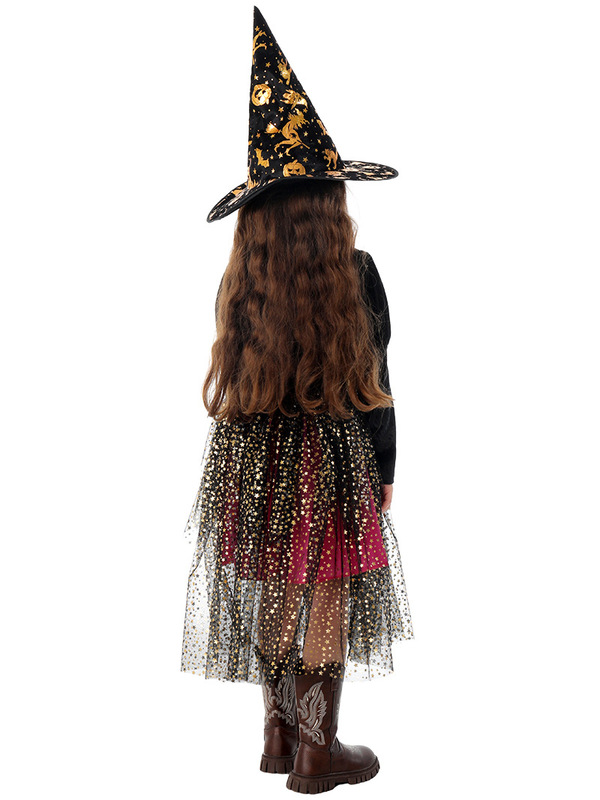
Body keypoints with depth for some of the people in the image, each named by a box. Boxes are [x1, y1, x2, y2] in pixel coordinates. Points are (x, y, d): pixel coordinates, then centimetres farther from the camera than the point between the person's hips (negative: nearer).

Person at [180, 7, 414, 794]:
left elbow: (236, 380, 3)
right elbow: (372, 383, -9)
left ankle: (278, 733, 31)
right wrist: (384, 469, 1)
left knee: (272, 596, 16)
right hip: (331, 463, -4)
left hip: (252, 462, 4)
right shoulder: (355, 273, -14)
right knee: (324, 604, 7)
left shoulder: (243, 283, -3)